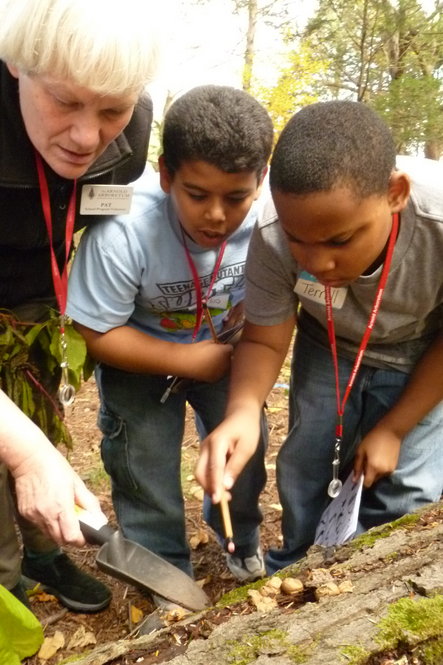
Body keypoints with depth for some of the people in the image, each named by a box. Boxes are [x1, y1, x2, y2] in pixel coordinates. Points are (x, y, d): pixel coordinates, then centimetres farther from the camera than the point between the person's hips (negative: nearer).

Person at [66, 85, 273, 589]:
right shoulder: (122, 231, -36)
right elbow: (100, 336, -24)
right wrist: (187, 360, -23)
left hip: (223, 347, 3)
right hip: (137, 356, -2)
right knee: (145, 461, -1)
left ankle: (239, 535, 36)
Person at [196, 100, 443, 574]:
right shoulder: (273, 238, -33)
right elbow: (264, 341, -18)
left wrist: (393, 430, -13)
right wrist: (243, 410, -39)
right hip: (328, 348, 2)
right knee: (306, 466, 7)